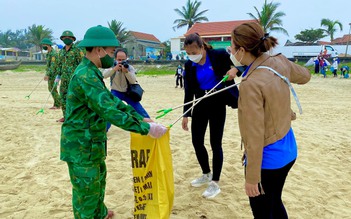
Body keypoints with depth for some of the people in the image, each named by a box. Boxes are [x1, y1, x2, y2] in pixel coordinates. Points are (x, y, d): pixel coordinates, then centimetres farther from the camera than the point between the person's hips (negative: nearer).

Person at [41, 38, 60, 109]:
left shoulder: (53, 53, -17)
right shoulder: (48, 53, 15)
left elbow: (53, 66, -23)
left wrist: (47, 75, -26)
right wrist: (47, 74, 19)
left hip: (53, 74, -10)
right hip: (50, 74, 10)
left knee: (53, 89, -7)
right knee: (50, 88, 13)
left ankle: (57, 105, -1)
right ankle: (56, 104, 19)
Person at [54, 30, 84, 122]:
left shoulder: (77, 50, -7)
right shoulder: (61, 51, 15)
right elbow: (59, 64, 22)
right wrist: (58, 75, 17)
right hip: (64, 78, 7)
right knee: (63, 97, 10)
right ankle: (66, 116, 21)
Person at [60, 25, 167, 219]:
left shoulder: (90, 72, 9)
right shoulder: (86, 76, -25)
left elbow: (111, 99, 10)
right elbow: (108, 111, -32)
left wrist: (139, 117, 2)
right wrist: (145, 128, -29)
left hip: (91, 143, 11)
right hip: (82, 146, -11)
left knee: (98, 180, 28)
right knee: (86, 191, 6)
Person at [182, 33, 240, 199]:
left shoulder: (219, 55, -12)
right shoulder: (189, 65, 1)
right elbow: (188, 91, 5)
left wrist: (234, 70, -25)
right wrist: (186, 114, 4)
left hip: (217, 104, -4)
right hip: (200, 105, 5)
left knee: (215, 143, -1)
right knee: (197, 142, 8)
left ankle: (215, 183, 16)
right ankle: (206, 174, 33)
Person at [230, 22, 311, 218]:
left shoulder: (251, 84, -28)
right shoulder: (280, 62, -6)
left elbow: (255, 137, -25)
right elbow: (305, 76, 18)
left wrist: (252, 178, -16)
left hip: (267, 159, -8)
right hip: (288, 151, 8)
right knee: (275, 203, 27)